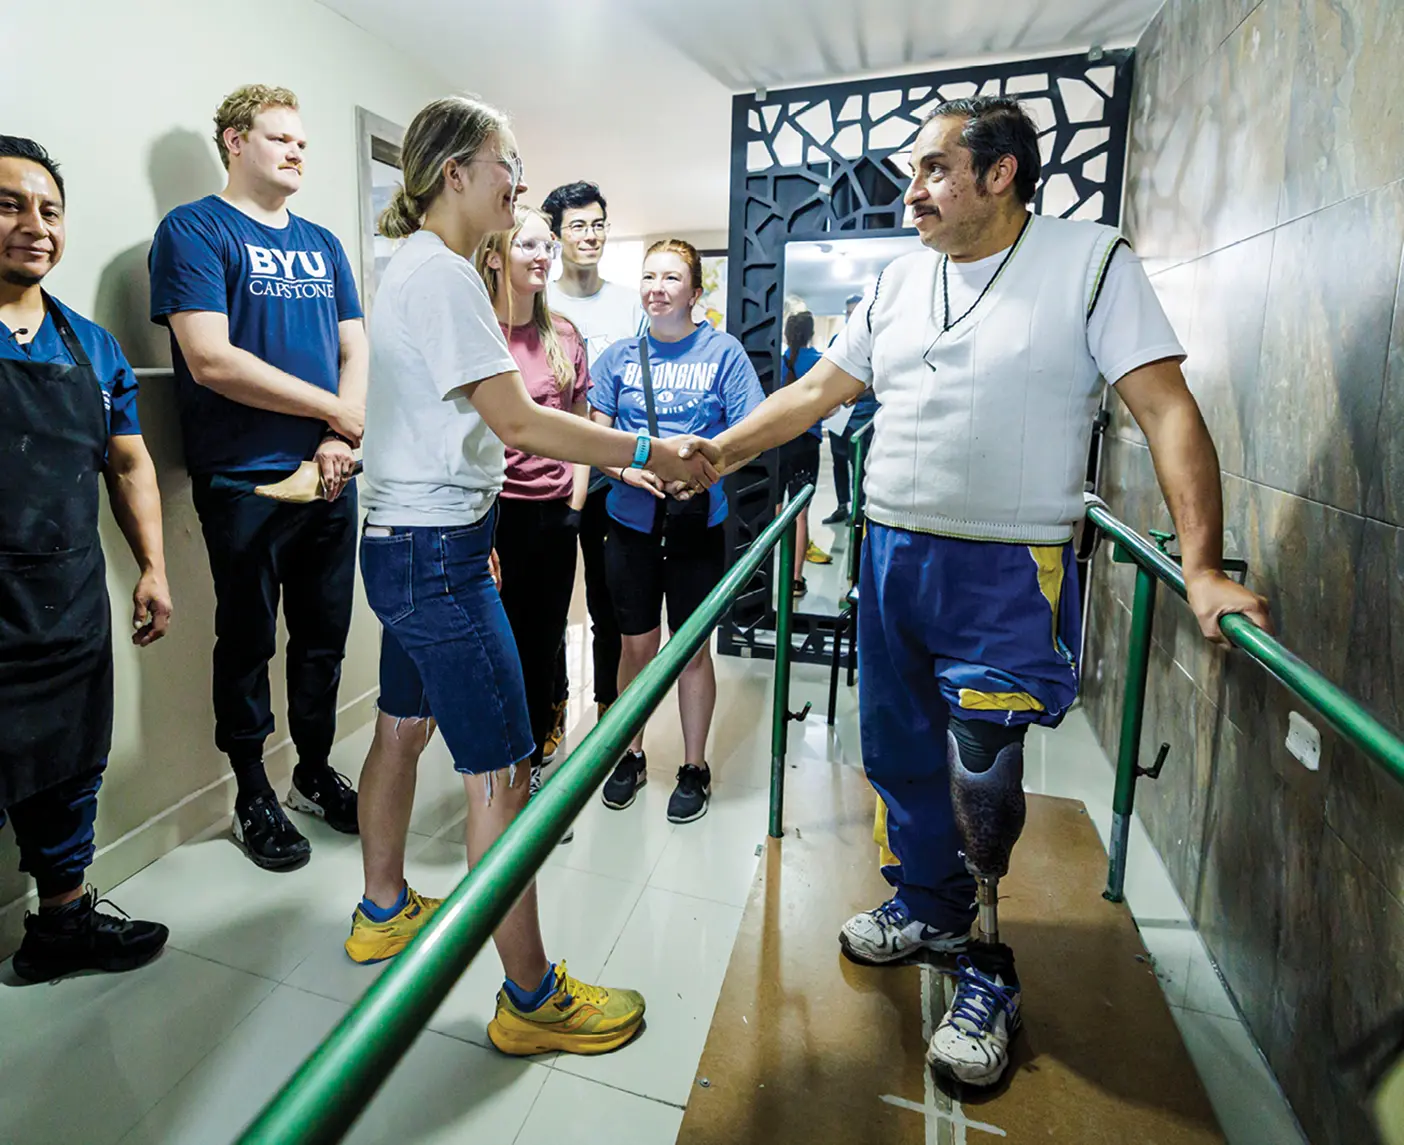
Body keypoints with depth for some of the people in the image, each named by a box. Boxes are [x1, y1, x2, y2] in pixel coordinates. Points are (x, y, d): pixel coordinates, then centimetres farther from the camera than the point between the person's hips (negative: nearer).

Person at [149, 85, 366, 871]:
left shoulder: (323, 244, 16)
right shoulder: (194, 230, -2)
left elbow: (355, 349, 10)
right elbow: (211, 361, -14)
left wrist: (343, 439, -7)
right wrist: (339, 411, -10)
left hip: (331, 475, 5)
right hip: (245, 480, -5)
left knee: (324, 636, 13)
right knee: (248, 644, 7)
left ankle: (316, 774, 30)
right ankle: (253, 796, 24)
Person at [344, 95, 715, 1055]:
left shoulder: (415, 268, 18)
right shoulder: (443, 273, -14)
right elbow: (518, 422, -21)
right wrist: (651, 454, -15)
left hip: (405, 543, 11)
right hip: (436, 555, -11)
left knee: (404, 726, 20)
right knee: (502, 770, -5)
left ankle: (383, 912, 40)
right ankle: (532, 1000, 9)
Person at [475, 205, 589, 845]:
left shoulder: (564, 335, 11)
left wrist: (576, 503, 6)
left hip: (555, 513, 5)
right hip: (496, 510, -5)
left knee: (544, 647, 13)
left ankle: (533, 770, 30)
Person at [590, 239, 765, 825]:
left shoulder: (722, 350, -1)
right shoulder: (620, 355, 6)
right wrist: (626, 469, -15)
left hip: (697, 521, -2)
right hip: (631, 520, 2)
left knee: (692, 647, 8)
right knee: (637, 644, 11)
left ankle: (694, 768, 25)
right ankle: (631, 755, 32)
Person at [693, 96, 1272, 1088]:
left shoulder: (1090, 259, -3)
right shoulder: (902, 280, 12)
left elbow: (1168, 412, -9)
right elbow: (819, 389, 14)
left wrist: (1204, 569, -18)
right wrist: (719, 451, 7)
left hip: (1008, 576, -5)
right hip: (892, 554, 6)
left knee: (982, 786, -5)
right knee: (901, 756, 14)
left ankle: (987, 976, 21)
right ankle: (927, 904, 39)